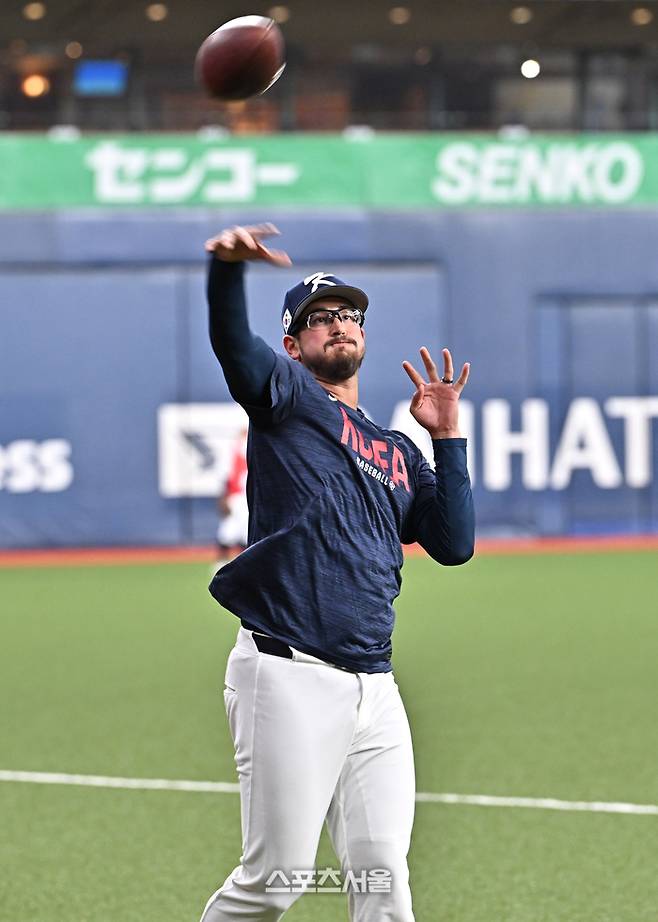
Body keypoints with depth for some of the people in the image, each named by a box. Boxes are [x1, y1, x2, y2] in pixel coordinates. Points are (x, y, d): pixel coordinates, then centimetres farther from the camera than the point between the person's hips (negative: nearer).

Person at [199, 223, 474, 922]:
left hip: (374, 689, 6)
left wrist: (447, 438, 10)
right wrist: (228, 266, -37)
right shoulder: (286, 397, 6)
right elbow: (234, 343, -16)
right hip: (288, 678, -6)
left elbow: (454, 545, 13)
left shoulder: (399, 454, 22)